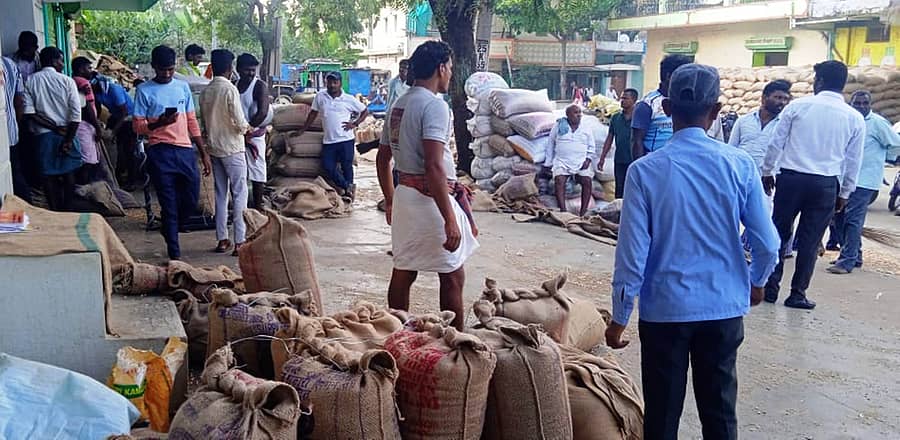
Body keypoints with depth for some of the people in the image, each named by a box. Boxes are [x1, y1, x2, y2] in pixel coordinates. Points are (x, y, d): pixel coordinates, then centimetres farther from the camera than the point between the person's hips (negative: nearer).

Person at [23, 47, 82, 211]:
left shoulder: (30, 81, 0)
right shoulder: (67, 81, -5)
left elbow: (29, 112, -8)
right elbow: (76, 114, -12)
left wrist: (54, 128, -5)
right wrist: (68, 140, -9)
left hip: (44, 135, 1)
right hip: (67, 133, -1)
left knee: (49, 175, 8)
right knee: (68, 173, 12)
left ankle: (55, 212, 12)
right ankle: (67, 211, 17)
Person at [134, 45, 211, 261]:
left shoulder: (183, 86, 12)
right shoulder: (144, 90, 1)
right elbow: (137, 125, 0)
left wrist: (204, 153, 10)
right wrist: (159, 123, -21)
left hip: (185, 150, 3)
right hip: (160, 152, -3)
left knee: (191, 201, 2)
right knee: (169, 204, 1)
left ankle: (169, 227, 32)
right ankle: (174, 252, 9)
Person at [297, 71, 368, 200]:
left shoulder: (349, 99, 0)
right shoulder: (320, 96, 4)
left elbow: (364, 111, 10)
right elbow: (313, 113, 15)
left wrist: (355, 124, -3)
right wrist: (302, 130, 17)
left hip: (345, 139, -3)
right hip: (328, 140, 3)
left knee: (347, 166, 0)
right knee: (328, 166, -2)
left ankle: (347, 192, 15)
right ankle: (348, 187, 13)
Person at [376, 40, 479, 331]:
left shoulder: (398, 105, 12)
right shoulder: (434, 105, -15)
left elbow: (382, 159, 18)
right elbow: (434, 167, -24)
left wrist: (390, 201, 27)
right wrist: (450, 220, -24)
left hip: (404, 195, 9)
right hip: (431, 198, -9)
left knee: (403, 272, 14)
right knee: (453, 277, 2)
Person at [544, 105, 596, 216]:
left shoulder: (586, 129, 12)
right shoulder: (559, 126, 8)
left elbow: (592, 147, 18)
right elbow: (551, 145, 14)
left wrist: (588, 159, 0)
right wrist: (548, 163, 12)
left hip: (581, 162, 2)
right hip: (562, 162, -1)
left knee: (587, 181, -21)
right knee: (559, 181, -27)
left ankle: (583, 211, -17)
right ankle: (563, 211, -31)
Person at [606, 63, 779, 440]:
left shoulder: (645, 171, -14)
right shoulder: (740, 165, -8)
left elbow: (633, 254, -13)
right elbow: (767, 244, -2)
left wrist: (619, 317, 0)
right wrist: (756, 282, 19)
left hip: (665, 308, -2)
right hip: (725, 307, 2)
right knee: (720, 408, 18)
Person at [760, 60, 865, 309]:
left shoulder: (797, 106, -3)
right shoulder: (855, 118, 3)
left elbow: (776, 143, 1)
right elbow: (853, 161, 8)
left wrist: (767, 172, 14)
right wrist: (845, 193, 18)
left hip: (791, 178, -1)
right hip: (826, 184, 1)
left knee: (779, 233, 10)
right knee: (810, 241, 7)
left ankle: (771, 287, 12)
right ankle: (798, 294, 12)